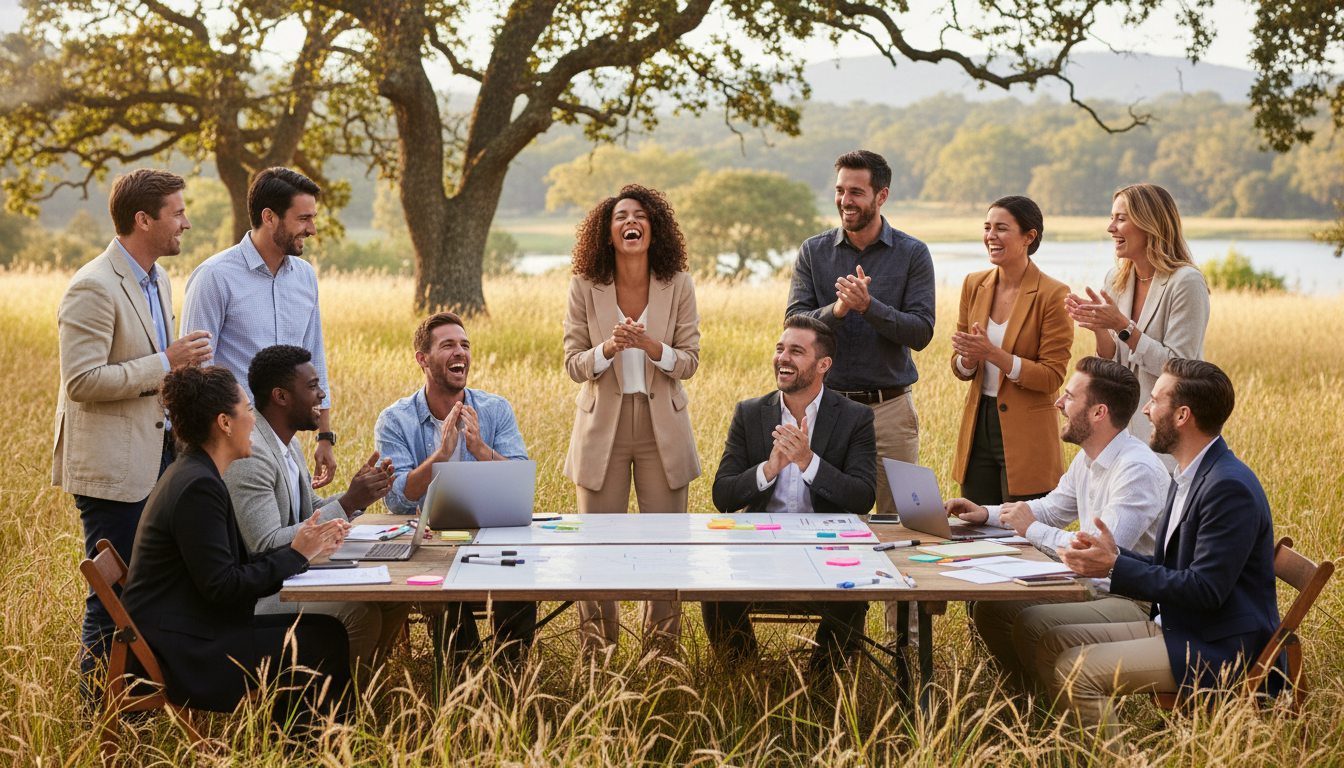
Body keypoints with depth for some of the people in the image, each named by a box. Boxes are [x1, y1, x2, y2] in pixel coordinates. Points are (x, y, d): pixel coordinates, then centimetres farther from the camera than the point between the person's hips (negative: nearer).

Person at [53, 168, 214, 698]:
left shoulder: (158, 279, 14)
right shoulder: (93, 288, -16)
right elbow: (82, 381, -22)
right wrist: (166, 362, -20)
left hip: (158, 455, 9)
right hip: (112, 468, -9)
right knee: (114, 595, -1)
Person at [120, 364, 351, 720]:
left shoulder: (195, 474, 13)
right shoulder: (198, 487, -19)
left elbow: (237, 566, 14)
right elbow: (222, 586, -21)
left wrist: (304, 549, 6)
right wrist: (295, 556, -12)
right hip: (179, 656, -10)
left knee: (325, 629, 3)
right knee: (326, 643, -13)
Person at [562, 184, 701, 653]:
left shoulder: (678, 286, -3)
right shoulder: (585, 287, -4)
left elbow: (689, 362, -3)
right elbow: (573, 364, -3)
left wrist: (652, 347, -23)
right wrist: (608, 349, -24)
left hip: (663, 425, 0)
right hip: (603, 423, 0)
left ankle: (663, 649, 18)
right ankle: (596, 656, 15)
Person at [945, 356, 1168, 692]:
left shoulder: (1138, 470, -23)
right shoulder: (1088, 458, 8)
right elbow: (1052, 509, 26)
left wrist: (1032, 530, -17)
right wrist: (986, 513, 11)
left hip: (1135, 603, -10)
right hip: (1092, 588, 10)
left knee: (1031, 624, -27)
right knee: (989, 609, 1)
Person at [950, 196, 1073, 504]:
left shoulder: (1052, 295, -10)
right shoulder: (974, 285, 7)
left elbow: (1052, 377, -12)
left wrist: (992, 353, -21)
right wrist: (969, 358, -11)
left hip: (1027, 438, -5)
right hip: (978, 429, 5)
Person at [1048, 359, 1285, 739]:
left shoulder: (1230, 487, -21)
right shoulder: (1189, 477, 13)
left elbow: (1205, 589, -24)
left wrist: (1115, 567, -21)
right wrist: (1114, 556, -2)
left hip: (1218, 650, -10)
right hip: (1175, 625, 10)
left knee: (1077, 671, -21)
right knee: (1053, 644, 6)